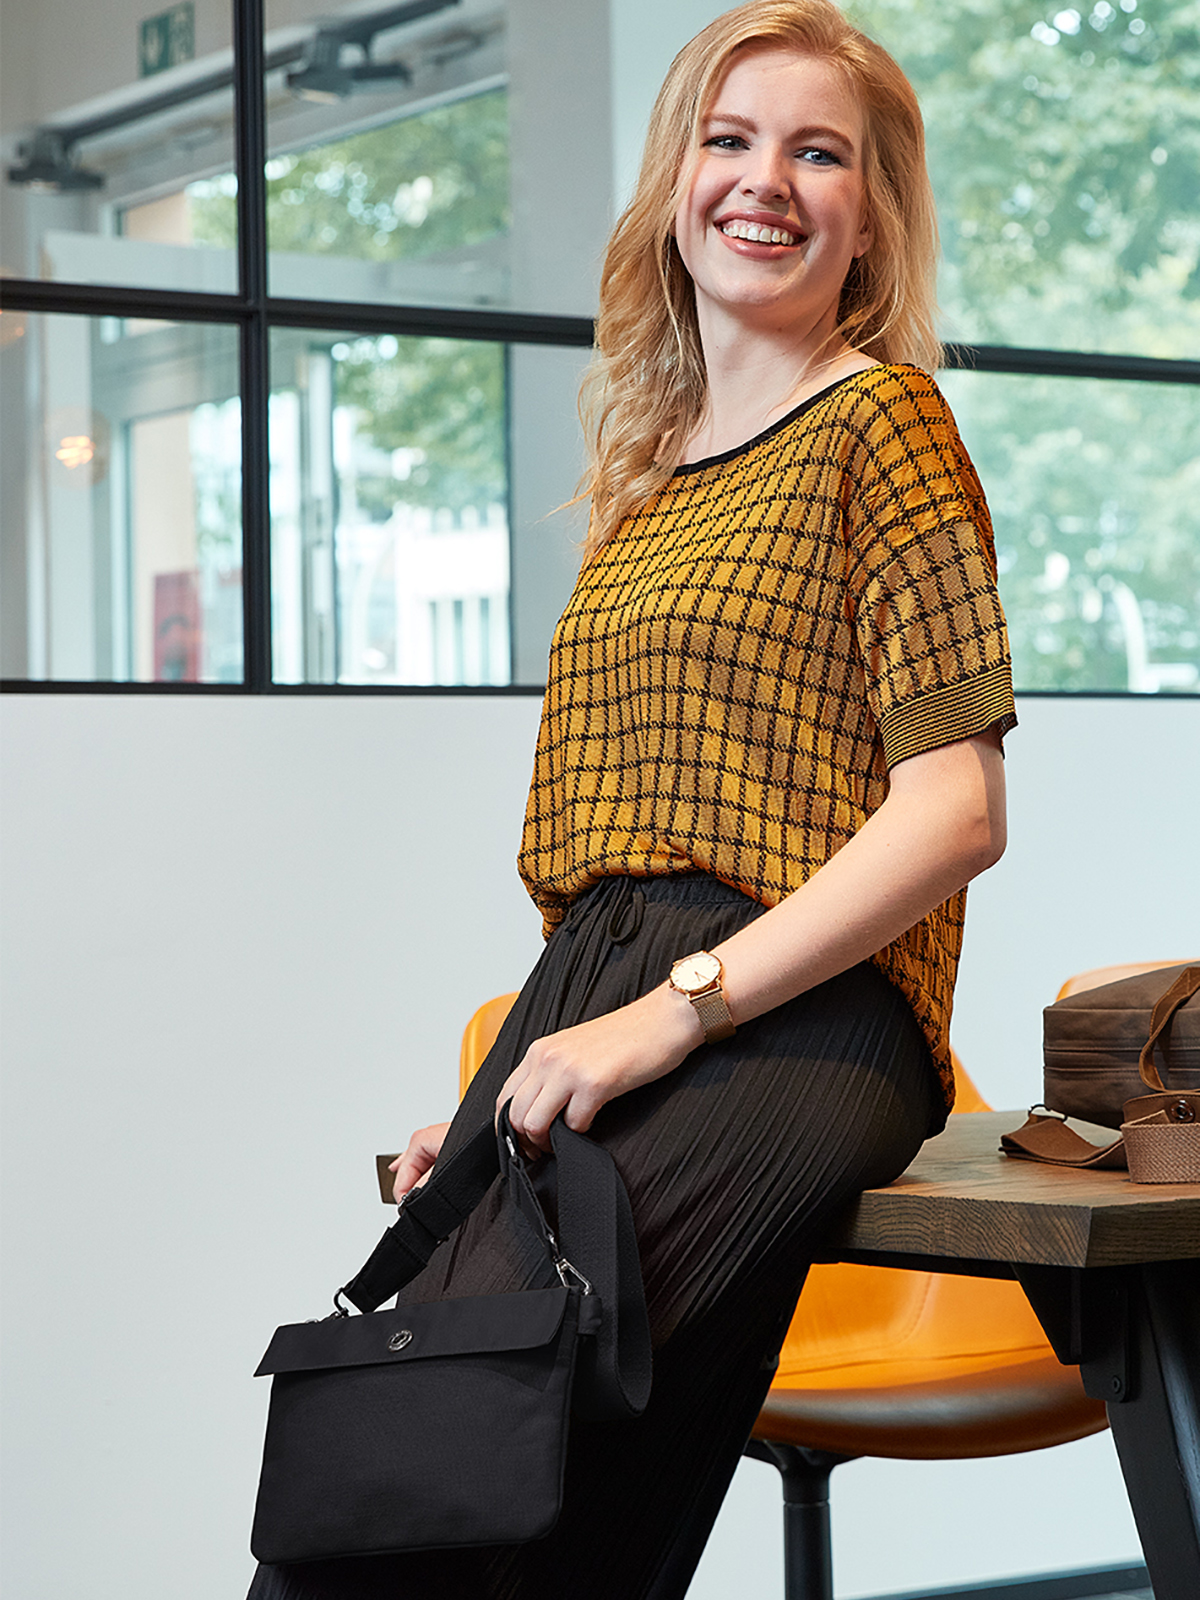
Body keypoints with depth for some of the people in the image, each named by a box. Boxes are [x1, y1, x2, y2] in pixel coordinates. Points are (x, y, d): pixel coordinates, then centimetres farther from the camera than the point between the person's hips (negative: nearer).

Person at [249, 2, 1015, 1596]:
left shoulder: (880, 422, 4)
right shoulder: (650, 465, 25)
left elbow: (956, 810, -6)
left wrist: (676, 1013, -14)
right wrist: (515, 1083, 13)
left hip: (787, 1028, -6)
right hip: (591, 998, 6)